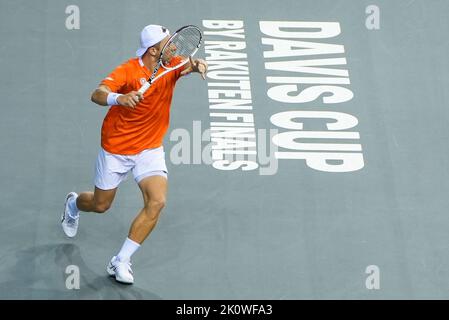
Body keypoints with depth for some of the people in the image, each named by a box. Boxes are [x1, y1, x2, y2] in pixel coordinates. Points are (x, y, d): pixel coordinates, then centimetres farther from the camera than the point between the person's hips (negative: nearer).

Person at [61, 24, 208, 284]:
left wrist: (198, 65, -50)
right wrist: (119, 98, -56)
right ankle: (74, 204, 52)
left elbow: (192, 65, -26)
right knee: (101, 205, 13)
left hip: (150, 150, 3)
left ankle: (121, 262, -6)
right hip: (116, 148, -3)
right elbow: (97, 95, -35)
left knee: (157, 202, -18)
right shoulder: (128, 71, -21)